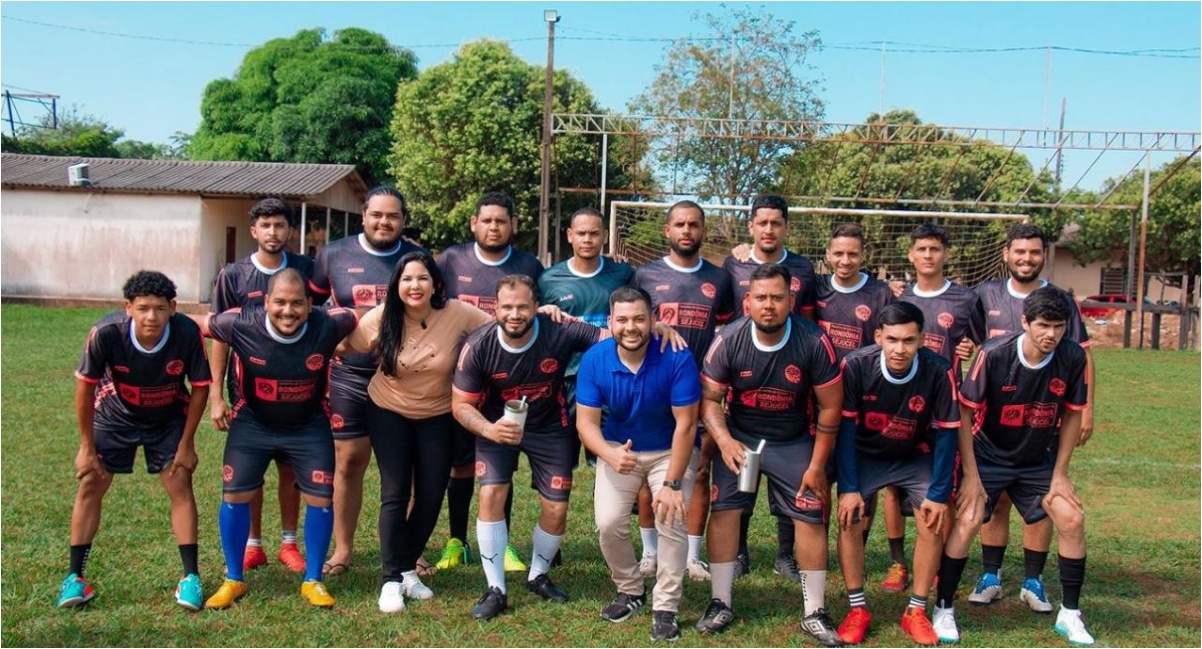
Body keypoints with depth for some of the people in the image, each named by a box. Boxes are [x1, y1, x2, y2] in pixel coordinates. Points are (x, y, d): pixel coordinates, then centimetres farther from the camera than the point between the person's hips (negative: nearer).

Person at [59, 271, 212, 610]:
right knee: (90, 485, -2)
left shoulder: (188, 333, -31)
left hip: (168, 419, 0)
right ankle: (75, 577, 11)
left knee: (180, 485, -6)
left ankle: (191, 577, 2)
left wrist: (186, 443, -11)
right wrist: (87, 447, -9)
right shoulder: (105, 333, -32)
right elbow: (85, 386, -16)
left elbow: (200, 387, -16)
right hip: (115, 416, 0)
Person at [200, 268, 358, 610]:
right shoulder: (240, 325, -24)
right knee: (234, 495, -1)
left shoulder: (328, 325, -25)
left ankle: (313, 581, 17)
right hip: (252, 422, 0)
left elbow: (362, 320, -6)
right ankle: (233, 580, 18)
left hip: (309, 425, 0)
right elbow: (198, 326, -6)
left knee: (320, 497, -2)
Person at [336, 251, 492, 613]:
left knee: (431, 496, 3)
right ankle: (390, 579, 6)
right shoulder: (382, 317, -15)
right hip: (388, 412, -1)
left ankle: (408, 568, 25)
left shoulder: (458, 314, -19)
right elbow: (345, 347, 0)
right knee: (395, 494, -6)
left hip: (437, 417, 1)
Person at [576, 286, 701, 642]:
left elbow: (685, 424, -21)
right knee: (608, 523, -10)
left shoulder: (676, 358, -24)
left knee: (672, 519, -18)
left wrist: (672, 484, -24)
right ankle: (630, 591, 18)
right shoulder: (594, 360, -17)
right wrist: (610, 455, -36)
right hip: (618, 449, 2)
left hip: (670, 451, -2)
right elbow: (586, 421, -16)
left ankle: (665, 607, 2)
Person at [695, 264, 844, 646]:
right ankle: (720, 604, 8)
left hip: (794, 442, 0)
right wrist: (725, 442, -28)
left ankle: (814, 614, 13)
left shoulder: (814, 343, -21)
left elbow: (830, 406, -11)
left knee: (811, 516, -3)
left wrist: (817, 465, -8)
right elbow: (709, 399, -11)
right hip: (739, 436, 1)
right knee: (723, 509, -7)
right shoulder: (728, 340, -19)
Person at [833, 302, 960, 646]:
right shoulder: (856, 365, -27)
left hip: (916, 458, 1)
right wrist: (848, 487, -20)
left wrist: (939, 494, -15)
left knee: (934, 523, -11)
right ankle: (857, 610, 3)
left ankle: (916, 612, 7)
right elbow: (845, 428, -19)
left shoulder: (939, 372, -26)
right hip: (864, 455, -1)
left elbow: (946, 434, -15)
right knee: (849, 521, -13)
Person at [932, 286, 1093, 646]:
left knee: (1072, 519, -7)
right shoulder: (994, 354, -24)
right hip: (988, 455, -3)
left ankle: (1070, 615, 12)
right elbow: (965, 411, -16)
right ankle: (943, 609, 0)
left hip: (1039, 460, 3)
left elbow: (1072, 415, -2)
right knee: (968, 521, -16)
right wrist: (971, 475, -16)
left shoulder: (1073, 358, -15)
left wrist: (1060, 475, -2)